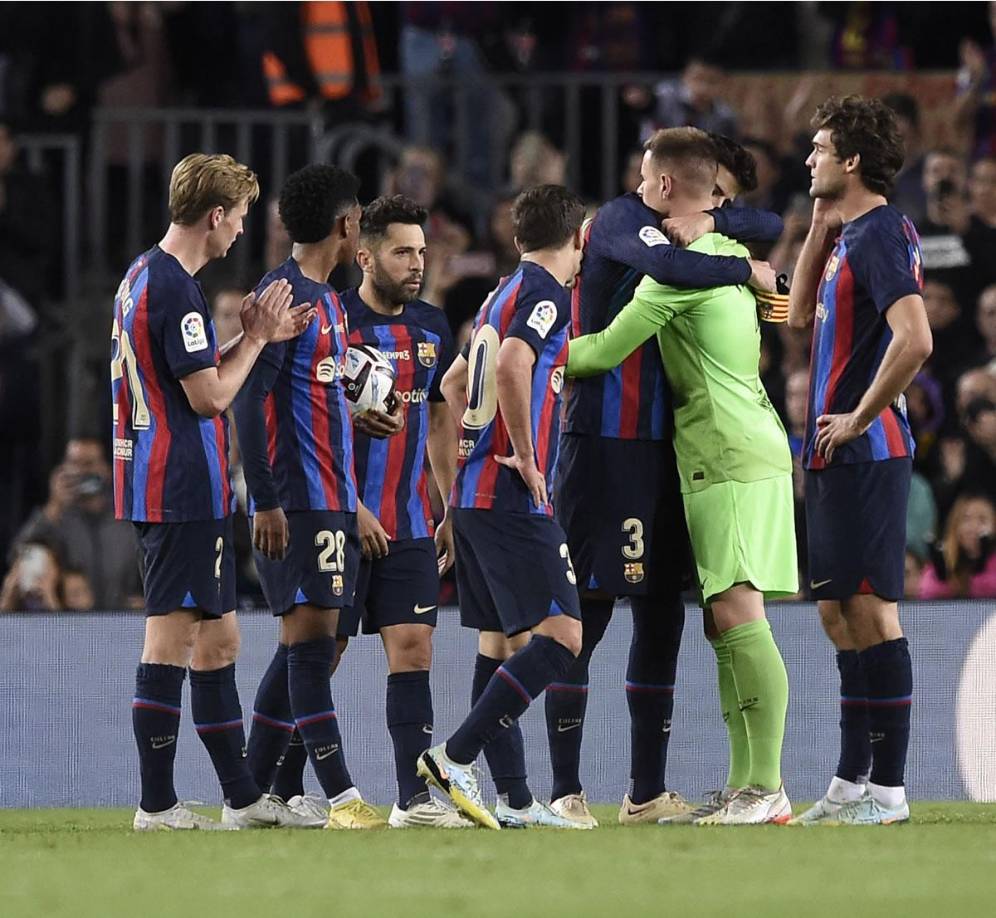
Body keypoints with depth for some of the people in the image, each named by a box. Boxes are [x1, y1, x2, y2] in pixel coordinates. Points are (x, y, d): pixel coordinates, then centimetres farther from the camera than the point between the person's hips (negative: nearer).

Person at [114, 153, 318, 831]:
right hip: (183, 492, -11)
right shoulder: (174, 288, -16)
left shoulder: (145, 276, 16)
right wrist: (255, 337, -2)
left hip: (158, 488, 11)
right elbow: (211, 396, -16)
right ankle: (157, 806, -7)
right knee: (172, 642, -8)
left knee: (218, 640, 14)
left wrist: (256, 337, 17)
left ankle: (243, 798, 19)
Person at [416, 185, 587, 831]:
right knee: (560, 635, -13)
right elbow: (511, 365, -26)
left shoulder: (504, 294, 19)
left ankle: (516, 802, 9)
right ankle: (455, 757, -19)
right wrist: (527, 457, -18)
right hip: (513, 497, -10)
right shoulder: (547, 292, -8)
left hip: (473, 493, 10)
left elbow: (455, 383, 30)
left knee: (501, 642, 9)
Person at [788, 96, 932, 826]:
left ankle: (888, 788, -6)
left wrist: (858, 417, -18)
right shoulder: (848, 234, 15)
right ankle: (854, 782, 18)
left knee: (870, 611, -8)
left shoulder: (881, 234, -15)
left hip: (865, 455, -10)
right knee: (841, 612, 13)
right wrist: (819, 227, 15)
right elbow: (802, 313, 25)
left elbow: (915, 339, -26)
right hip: (836, 458, 10)